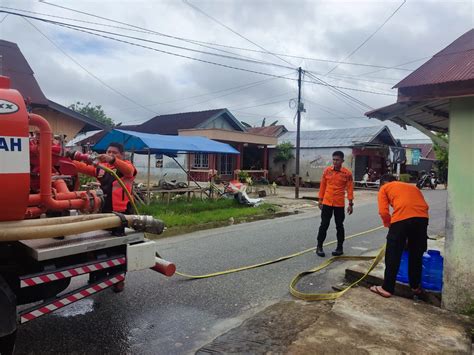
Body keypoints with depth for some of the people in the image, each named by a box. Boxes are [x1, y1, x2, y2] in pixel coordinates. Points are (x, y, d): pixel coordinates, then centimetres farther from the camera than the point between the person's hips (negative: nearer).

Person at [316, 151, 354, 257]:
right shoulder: (327, 170, 1)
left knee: (339, 226, 9)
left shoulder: (347, 173, -5)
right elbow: (322, 186, 7)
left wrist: (350, 204, -5)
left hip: (339, 204, -1)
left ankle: (340, 248, 20)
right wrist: (320, 200, 8)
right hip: (327, 203, 1)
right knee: (324, 225, 4)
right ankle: (319, 247, 13)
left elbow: (350, 188, -3)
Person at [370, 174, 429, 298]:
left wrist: (390, 225, 20)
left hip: (402, 218, -5)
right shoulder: (412, 187, 34)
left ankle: (387, 288, 16)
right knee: (416, 255, 22)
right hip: (422, 217, 5)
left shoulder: (384, 188, 19)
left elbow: (384, 212, 4)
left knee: (393, 256, 8)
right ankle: (416, 286, 35)